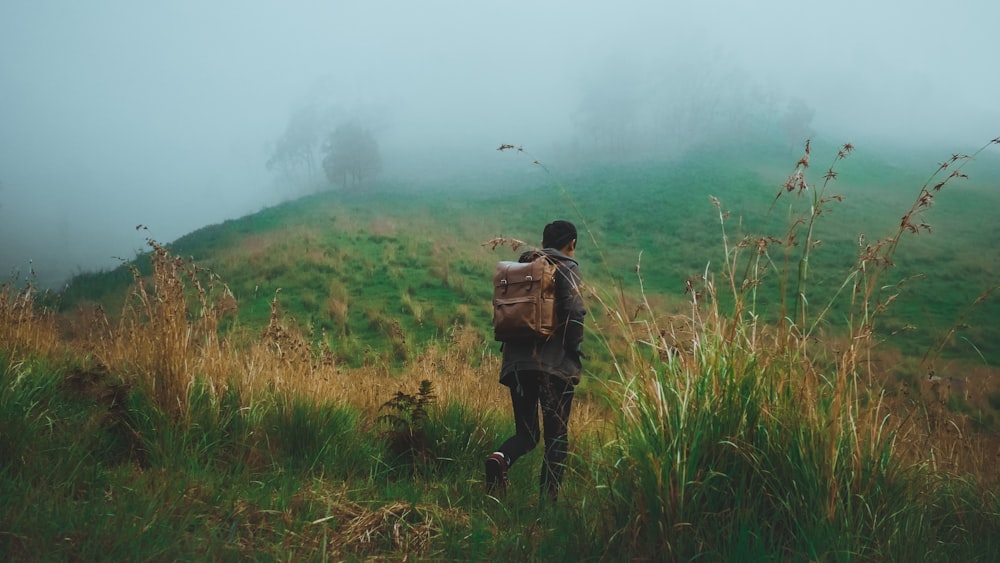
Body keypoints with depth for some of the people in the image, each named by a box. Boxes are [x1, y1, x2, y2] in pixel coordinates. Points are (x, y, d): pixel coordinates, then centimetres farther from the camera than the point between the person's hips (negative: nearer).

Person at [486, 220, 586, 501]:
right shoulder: (566, 267, -3)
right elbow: (574, 312, -15)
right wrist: (573, 348, -4)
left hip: (518, 360, 5)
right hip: (555, 362, -5)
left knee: (526, 433, 12)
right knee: (556, 434, 5)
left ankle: (501, 458, -18)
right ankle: (548, 498, 1)